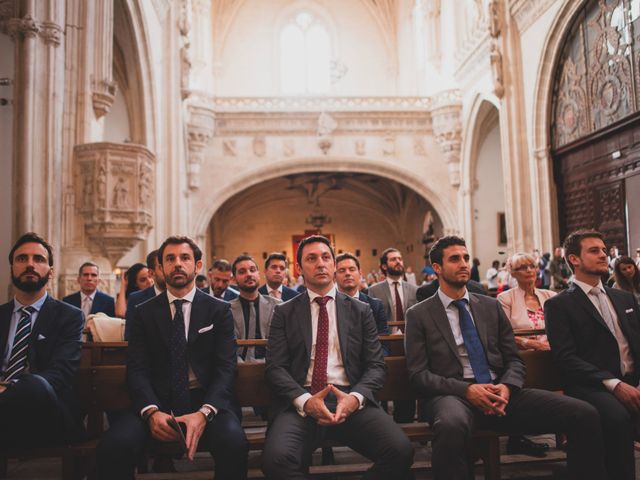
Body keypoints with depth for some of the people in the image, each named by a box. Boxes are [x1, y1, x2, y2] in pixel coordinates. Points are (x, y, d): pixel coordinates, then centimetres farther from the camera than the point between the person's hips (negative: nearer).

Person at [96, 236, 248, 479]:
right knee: (112, 447, -29)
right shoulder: (144, 312, 12)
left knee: (235, 444, -31)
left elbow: (225, 368, -2)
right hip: (157, 402, 1)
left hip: (206, 400, 0)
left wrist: (204, 412, -20)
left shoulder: (220, 310, 7)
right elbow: (137, 369, 3)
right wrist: (151, 411, -17)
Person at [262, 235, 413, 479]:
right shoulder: (285, 313, 12)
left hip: (351, 399, 2)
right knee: (277, 458, -32)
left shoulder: (361, 311, 14)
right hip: (300, 402, -1)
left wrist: (355, 397, -13)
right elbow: (275, 367, 3)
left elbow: (375, 365, 8)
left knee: (400, 451, -25)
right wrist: (304, 400, -16)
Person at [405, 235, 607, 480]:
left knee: (585, 414, -16)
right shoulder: (419, 315, 5)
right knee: (452, 426, -42)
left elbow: (514, 360, 14)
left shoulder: (491, 306, 16)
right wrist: (466, 390, -17)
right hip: (453, 395, -4)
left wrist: (506, 386, -9)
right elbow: (418, 374, -3)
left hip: (499, 392, 4)